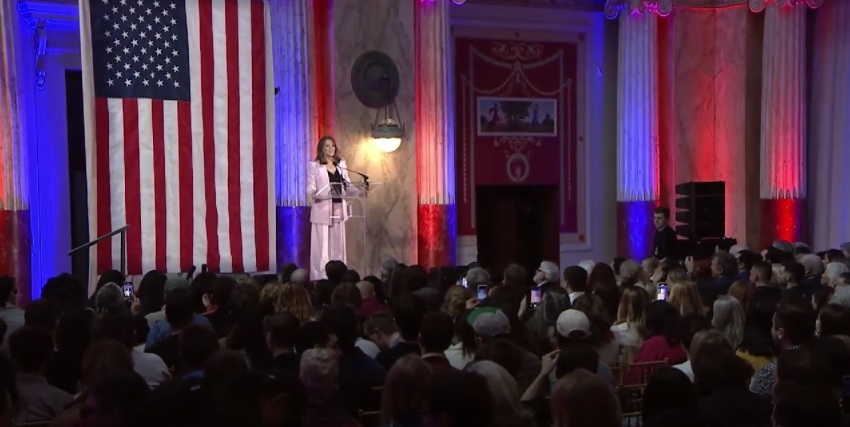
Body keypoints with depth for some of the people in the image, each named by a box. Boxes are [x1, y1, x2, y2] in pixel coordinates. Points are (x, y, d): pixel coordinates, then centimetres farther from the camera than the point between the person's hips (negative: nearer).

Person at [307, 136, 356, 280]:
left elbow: (347, 184, 13)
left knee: (338, 245, 8)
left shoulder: (341, 163, 13)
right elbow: (310, 190, -8)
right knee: (322, 246, -5)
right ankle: (320, 278, -1)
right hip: (322, 210, -5)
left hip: (339, 209, 5)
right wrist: (317, 193, -29)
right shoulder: (314, 165, -2)